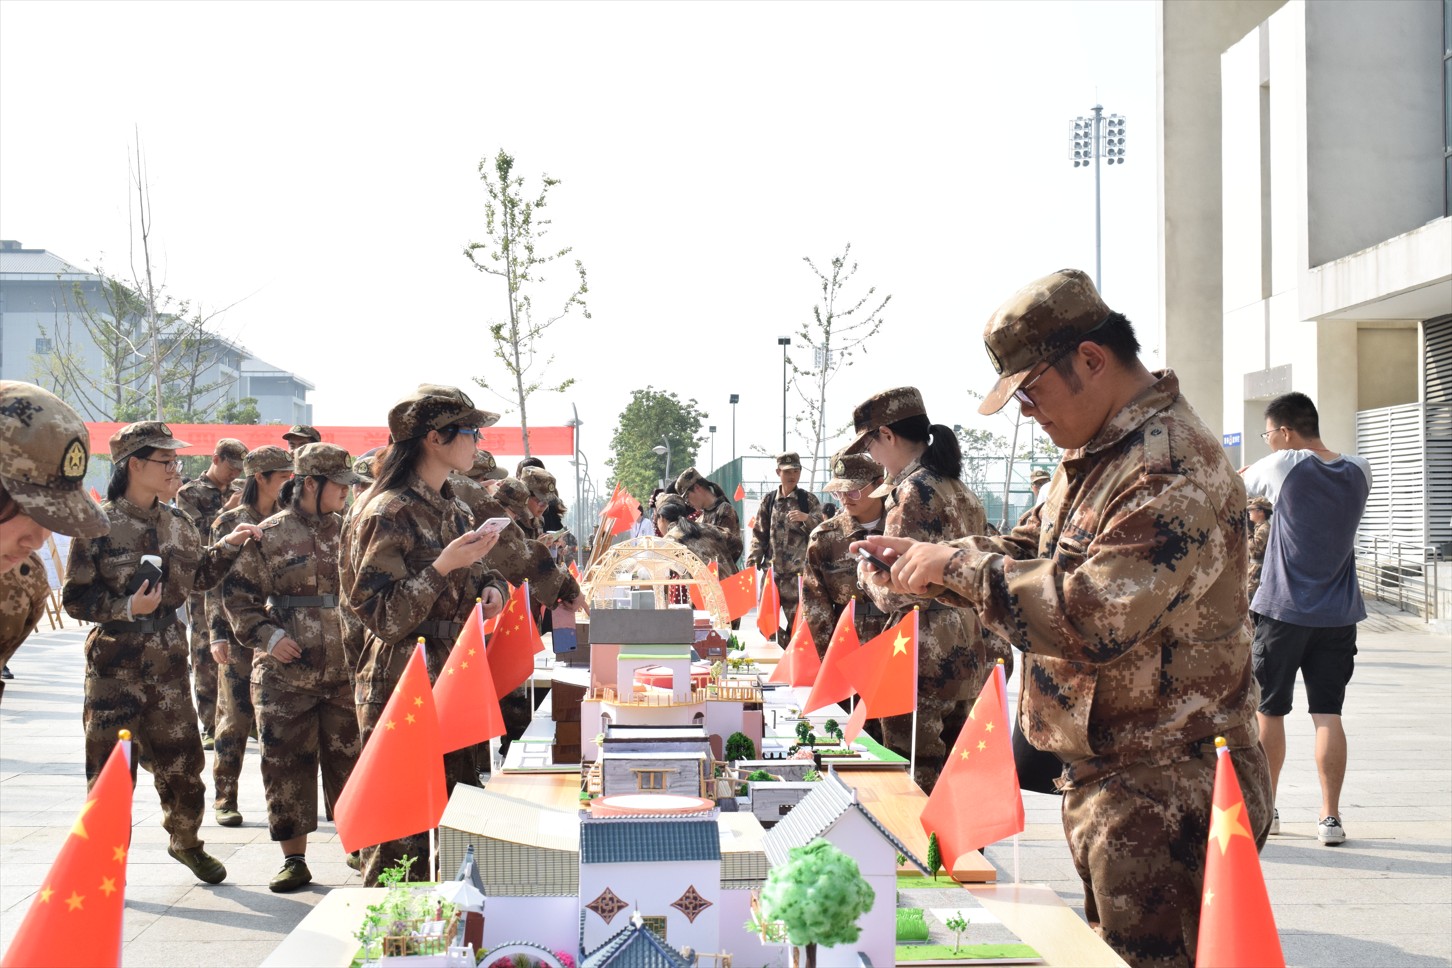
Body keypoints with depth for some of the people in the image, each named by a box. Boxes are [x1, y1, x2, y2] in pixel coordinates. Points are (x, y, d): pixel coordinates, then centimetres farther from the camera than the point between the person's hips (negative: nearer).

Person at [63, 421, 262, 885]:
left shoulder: (176, 523, 8)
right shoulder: (99, 524, -9)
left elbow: (198, 577, 17)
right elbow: (74, 598, -8)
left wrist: (227, 546, 5)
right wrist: (127, 608, -19)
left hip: (168, 659, 5)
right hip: (114, 661, -5)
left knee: (181, 757, 10)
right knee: (109, 764, 2)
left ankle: (185, 841, 32)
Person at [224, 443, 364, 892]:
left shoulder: (349, 530, 8)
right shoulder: (269, 535, -1)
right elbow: (237, 593, 2)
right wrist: (266, 636, -11)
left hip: (346, 670, 2)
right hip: (286, 673, -2)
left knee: (351, 758, 5)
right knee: (287, 763, 3)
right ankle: (294, 859, 13)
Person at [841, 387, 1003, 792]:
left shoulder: (913, 491, -12)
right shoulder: (961, 492, 14)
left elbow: (900, 593, -17)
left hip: (928, 664, -9)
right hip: (975, 658, 9)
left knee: (916, 785, -4)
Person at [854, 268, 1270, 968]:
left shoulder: (1174, 471, -23)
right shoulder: (1094, 454, 11)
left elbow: (1091, 618, -31)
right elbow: (1030, 554, 22)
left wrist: (959, 563, -21)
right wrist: (927, 558, 4)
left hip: (1164, 797, -10)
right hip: (1101, 779, 10)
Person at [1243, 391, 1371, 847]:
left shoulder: (1285, 466, -12)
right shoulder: (1358, 471, 2)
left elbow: (1239, 483, 5)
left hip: (1283, 612, -4)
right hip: (1339, 616, 4)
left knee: (1268, 711, 10)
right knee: (1328, 715, 4)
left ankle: (1263, 809, 20)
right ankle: (1331, 817, 2)